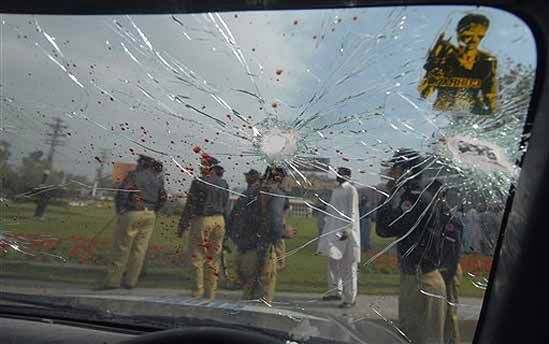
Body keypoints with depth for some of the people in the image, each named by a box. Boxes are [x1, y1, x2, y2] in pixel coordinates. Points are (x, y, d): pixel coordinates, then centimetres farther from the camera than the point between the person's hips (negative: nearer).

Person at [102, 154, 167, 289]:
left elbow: (121, 194, -10)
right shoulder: (158, 178, 12)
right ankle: (130, 281, 11)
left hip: (133, 214, -5)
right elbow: (162, 198, 13)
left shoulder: (134, 175, -4)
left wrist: (120, 212, -1)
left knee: (122, 248, 1)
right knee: (139, 249, 7)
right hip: (150, 216, 5)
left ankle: (113, 280, 4)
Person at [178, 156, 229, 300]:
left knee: (198, 256, 7)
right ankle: (211, 292, 16)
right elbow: (226, 206, 10)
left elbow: (190, 205, -8)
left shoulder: (199, 182, -9)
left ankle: (198, 289, 8)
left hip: (202, 220, -5)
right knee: (214, 257, 10)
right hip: (219, 220, 5)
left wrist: (183, 225, -1)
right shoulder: (223, 183, 7)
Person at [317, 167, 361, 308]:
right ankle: (335, 291, 28)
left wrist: (347, 231, -19)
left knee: (347, 266, -2)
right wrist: (326, 226, 16)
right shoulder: (336, 190, 14)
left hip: (346, 233, -8)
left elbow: (352, 213, -13)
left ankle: (350, 298, 6)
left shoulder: (351, 190, -8)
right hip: (334, 231, 8)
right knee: (333, 263, 14)